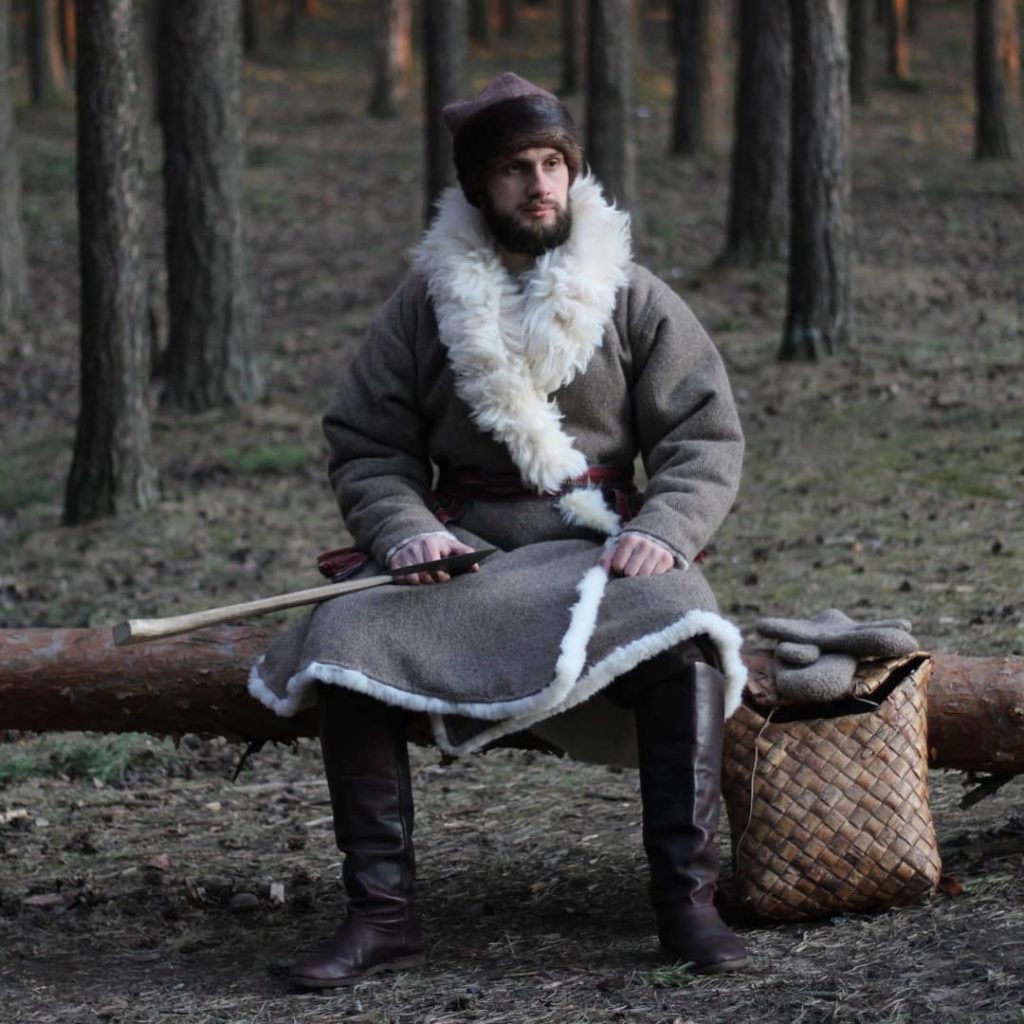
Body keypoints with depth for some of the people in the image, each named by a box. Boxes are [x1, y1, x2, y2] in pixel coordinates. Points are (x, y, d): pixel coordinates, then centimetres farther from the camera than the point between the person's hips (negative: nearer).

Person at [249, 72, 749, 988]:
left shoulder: (635, 299, 7)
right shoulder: (425, 303, 8)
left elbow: (707, 438, 4)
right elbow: (365, 447, 8)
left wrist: (665, 530, -15)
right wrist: (402, 528, -12)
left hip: (599, 546, -1)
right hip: (463, 548, 1)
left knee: (676, 635, -33)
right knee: (345, 638, -26)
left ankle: (687, 897, -24)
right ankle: (382, 913, -20)